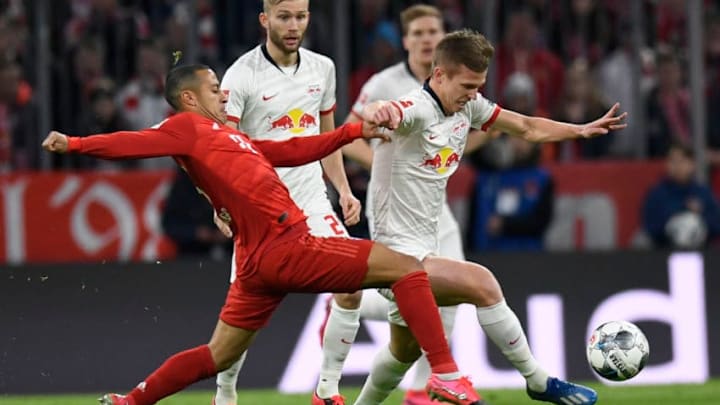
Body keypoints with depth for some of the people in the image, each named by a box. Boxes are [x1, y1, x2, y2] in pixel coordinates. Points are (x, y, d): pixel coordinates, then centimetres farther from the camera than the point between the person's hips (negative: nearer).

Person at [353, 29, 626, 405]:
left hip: (424, 248, 10)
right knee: (482, 283, -25)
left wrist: (580, 130, 4)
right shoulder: (418, 109, -21)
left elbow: (527, 127, 16)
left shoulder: (467, 106, 4)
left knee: (405, 351, 21)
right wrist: (377, 112, -68)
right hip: (399, 252, -10)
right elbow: (372, 113, -44)